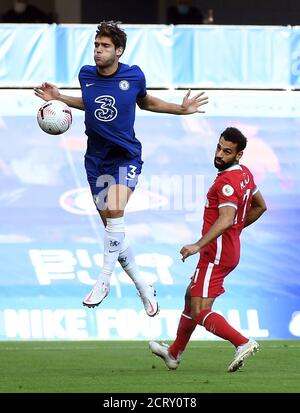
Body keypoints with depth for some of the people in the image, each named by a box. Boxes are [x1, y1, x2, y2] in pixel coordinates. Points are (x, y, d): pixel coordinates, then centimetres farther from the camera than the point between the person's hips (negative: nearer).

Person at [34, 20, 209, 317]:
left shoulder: (134, 76, -7)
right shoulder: (86, 75, -1)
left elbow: (145, 102, 13)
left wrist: (181, 109, 3)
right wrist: (59, 98, 6)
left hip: (127, 156, -4)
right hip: (96, 159, 4)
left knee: (115, 211, -29)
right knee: (113, 227, 5)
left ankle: (104, 280, -18)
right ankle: (143, 288, 21)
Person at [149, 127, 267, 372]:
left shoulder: (228, 181, -21)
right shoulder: (244, 174, 10)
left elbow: (226, 219, -35)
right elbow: (260, 206, 24)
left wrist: (198, 245, -40)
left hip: (217, 253, -10)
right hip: (230, 249, 10)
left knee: (200, 312, -12)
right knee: (191, 297, 24)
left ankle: (243, 343, -26)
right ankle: (174, 354, 39)